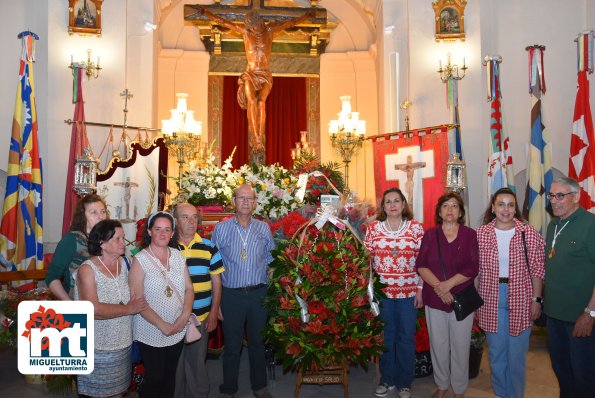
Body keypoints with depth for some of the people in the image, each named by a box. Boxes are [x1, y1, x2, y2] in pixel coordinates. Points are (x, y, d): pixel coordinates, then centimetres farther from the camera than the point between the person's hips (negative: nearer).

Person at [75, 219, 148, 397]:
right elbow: (92, 309, -25)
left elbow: (133, 296, 12)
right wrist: (128, 309, -19)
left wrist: (136, 303, -8)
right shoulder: (87, 269, -15)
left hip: (123, 344, 5)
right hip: (98, 349, -5)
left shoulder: (123, 263, 2)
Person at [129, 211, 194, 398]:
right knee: (155, 378, 8)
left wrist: (185, 315, -11)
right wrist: (162, 325, -18)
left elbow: (189, 289, 4)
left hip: (177, 331, 4)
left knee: (170, 375, 18)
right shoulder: (140, 260, -11)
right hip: (151, 333, -4)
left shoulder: (178, 255, 3)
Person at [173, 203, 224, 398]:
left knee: (197, 362, 12)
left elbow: (216, 282, 3)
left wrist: (214, 313, -2)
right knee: (175, 362, 13)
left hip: (201, 317, 1)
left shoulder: (209, 247, 1)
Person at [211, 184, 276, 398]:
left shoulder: (264, 228, 3)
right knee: (232, 344, 10)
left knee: (258, 342, 15)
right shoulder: (221, 229, -3)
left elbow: (271, 259, 11)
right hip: (232, 294, -2)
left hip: (259, 294, 2)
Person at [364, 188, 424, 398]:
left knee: (406, 338, 9)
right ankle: (386, 379, 29)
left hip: (409, 291, -1)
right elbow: (367, 260, 4)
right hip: (381, 291, 1)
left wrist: (421, 289, -4)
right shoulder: (373, 228, 1)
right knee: (385, 336, 12)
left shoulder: (416, 227, -1)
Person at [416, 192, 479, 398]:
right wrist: (438, 286, -17)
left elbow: (472, 268, -8)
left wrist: (448, 284, -18)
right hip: (434, 299, 2)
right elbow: (421, 266, -3)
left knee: (460, 346, 8)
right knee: (438, 345, 11)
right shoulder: (430, 235, 3)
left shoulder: (470, 235, -1)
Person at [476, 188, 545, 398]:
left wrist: (536, 299, -4)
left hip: (521, 300, -1)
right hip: (491, 300, 1)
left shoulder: (529, 233, -5)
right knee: (496, 351, 15)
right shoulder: (480, 233, -2)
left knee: (517, 353, 10)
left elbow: (537, 269, -2)